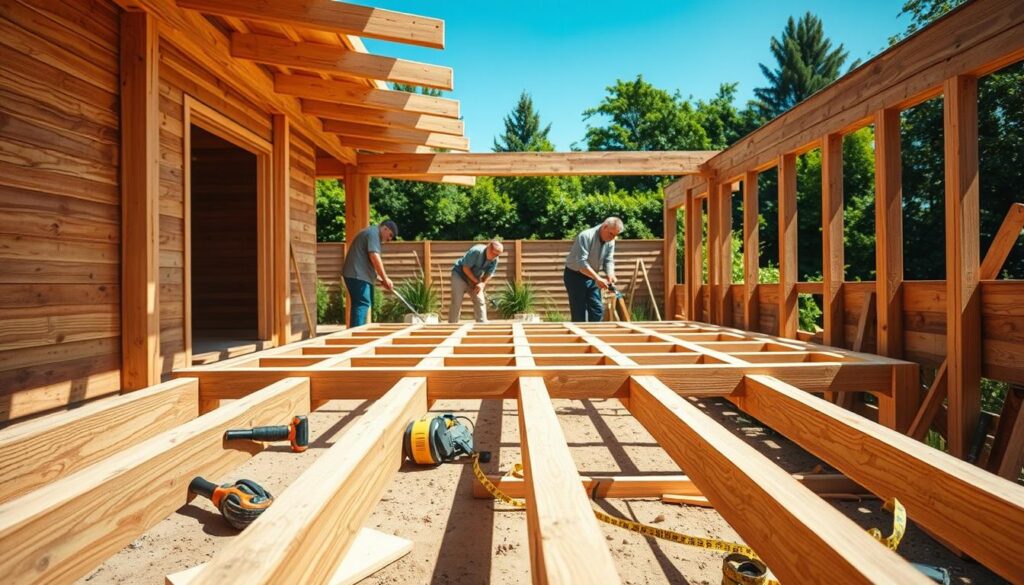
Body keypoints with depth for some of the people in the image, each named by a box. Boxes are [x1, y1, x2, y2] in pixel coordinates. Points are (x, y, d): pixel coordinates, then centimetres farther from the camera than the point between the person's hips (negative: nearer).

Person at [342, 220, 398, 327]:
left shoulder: (371, 234, 25)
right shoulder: (373, 233, -7)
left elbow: (369, 263, 25)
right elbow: (374, 257, -19)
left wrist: (381, 279, 15)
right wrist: (385, 278, -14)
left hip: (357, 275, 10)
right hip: (358, 276, -10)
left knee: (358, 305, 12)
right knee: (362, 305, -12)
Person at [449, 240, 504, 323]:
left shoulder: (495, 260, -12)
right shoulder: (476, 251, -30)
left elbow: (489, 274, -6)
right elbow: (465, 268, -25)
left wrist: (482, 283, -26)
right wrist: (476, 281, -21)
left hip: (474, 278, 6)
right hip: (459, 274, -6)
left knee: (480, 301, -2)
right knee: (456, 302, -11)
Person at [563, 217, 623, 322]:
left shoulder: (610, 241, -2)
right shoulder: (586, 236, -25)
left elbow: (608, 260, 1)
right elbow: (581, 263, -32)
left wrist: (610, 274, -21)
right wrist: (598, 278, -38)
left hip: (591, 277, 7)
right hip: (575, 275, -7)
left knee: (598, 310, 4)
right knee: (579, 312, -5)